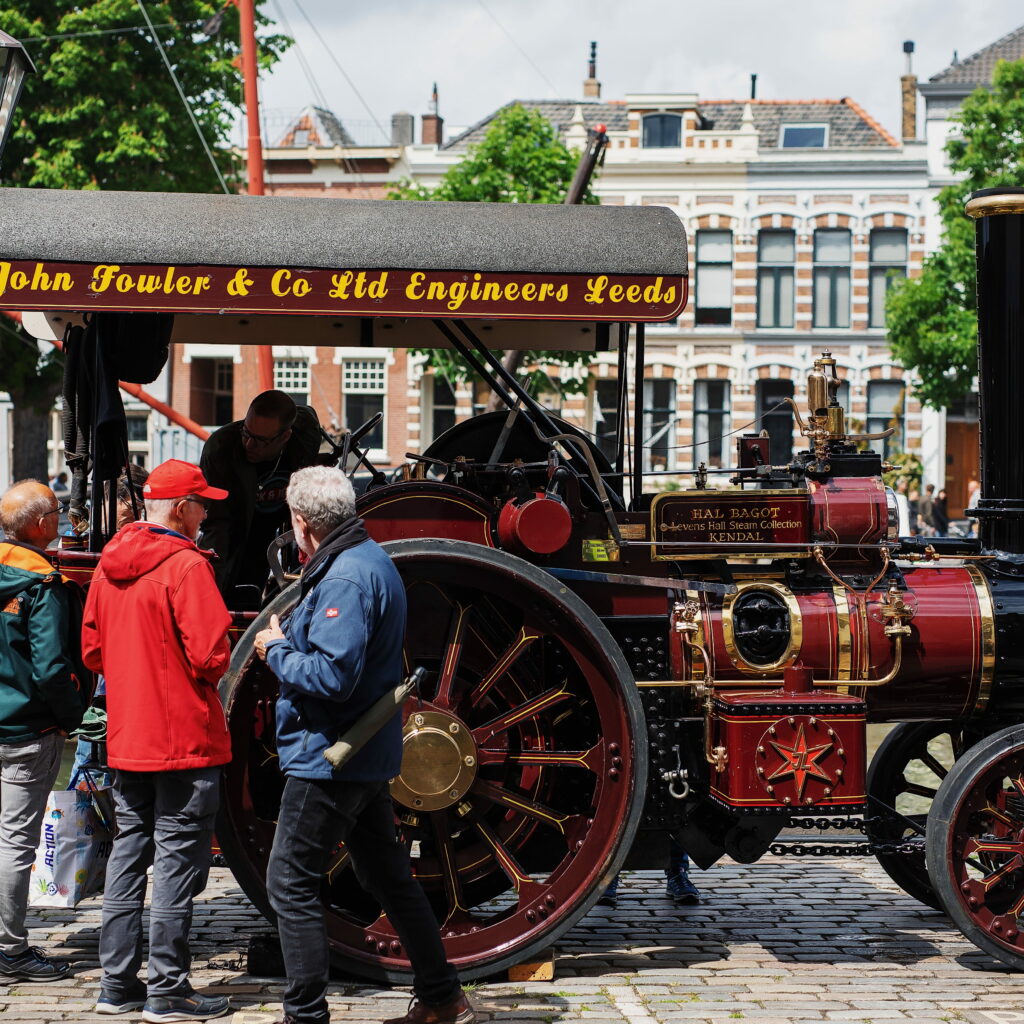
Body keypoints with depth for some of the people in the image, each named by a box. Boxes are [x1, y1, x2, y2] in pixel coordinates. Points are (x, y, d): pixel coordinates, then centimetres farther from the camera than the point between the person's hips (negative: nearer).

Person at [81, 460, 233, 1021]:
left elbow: (92, 649, 13)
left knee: (129, 851, 14)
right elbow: (209, 656, -21)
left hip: (125, 737, 7)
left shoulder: (109, 562, 7)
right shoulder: (186, 565, -16)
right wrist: (210, 672, 1)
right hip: (184, 737, -7)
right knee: (178, 855, -2)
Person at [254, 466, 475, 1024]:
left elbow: (332, 675, -28)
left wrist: (278, 650, -13)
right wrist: (289, 640, 13)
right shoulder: (372, 560, 13)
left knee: (290, 883, -4)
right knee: (387, 875, 18)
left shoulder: (345, 578, -20)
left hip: (327, 759, -11)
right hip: (369, 755, 11)